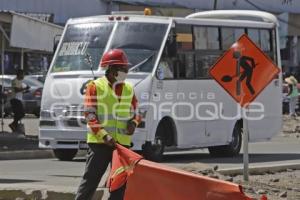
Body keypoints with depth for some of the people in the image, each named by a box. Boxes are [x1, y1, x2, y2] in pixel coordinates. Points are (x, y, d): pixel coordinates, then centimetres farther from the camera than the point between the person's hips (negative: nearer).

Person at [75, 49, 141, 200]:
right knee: (90, 180, -5)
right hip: (99, 142, -5)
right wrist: (103, 135, -19)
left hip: (123, 142, 6)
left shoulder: (129, 89, 14)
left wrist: (133, 122, -2)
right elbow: (90, 115, -8)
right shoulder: (95, 87, -3)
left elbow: (135, 113, 23)